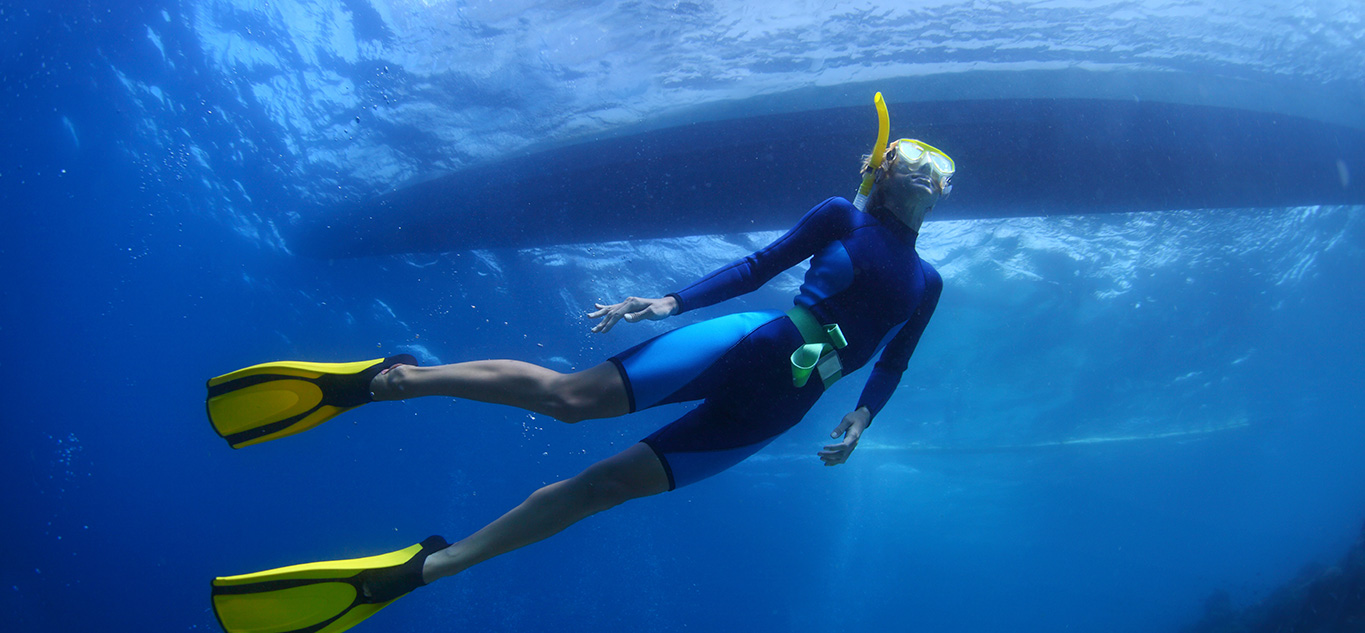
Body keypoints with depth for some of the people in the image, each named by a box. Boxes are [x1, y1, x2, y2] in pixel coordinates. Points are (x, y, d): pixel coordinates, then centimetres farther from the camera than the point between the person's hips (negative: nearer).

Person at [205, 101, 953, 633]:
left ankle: (417, 567, -7)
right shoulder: (841, 217, 8)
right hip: (750, 345, -1)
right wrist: (669, 302, -5)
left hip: (769, 413, 2)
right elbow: (757, 265, 6)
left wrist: (859, 420, 1)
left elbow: (890, 369, 21)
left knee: (603, 485, -6)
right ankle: (378, 379, -13)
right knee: (568, 394, -22)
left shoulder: (925, 284, 18)